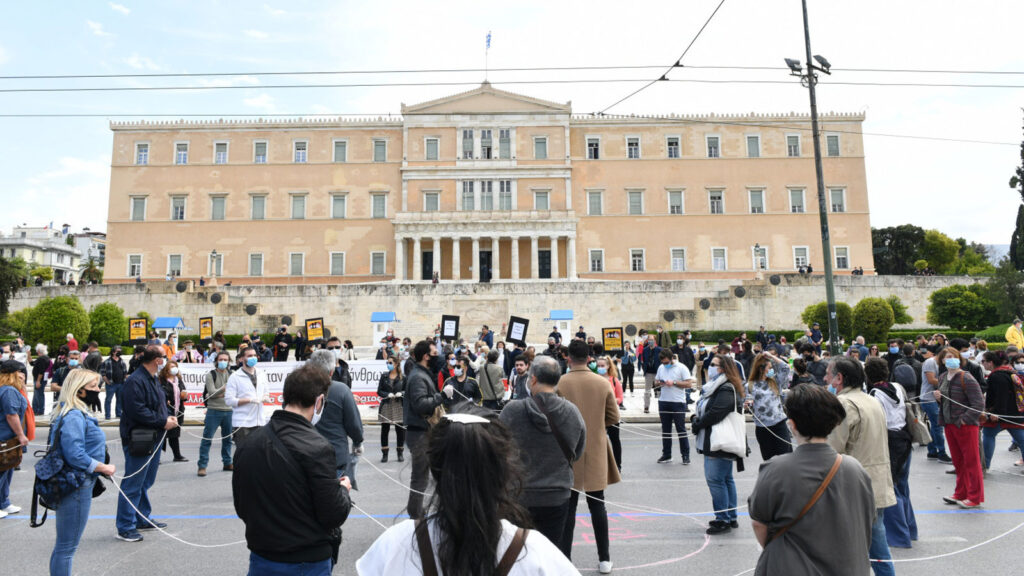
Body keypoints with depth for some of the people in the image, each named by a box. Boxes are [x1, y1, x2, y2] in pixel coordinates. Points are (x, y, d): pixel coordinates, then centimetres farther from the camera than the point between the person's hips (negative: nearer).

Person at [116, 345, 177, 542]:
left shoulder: (153, 379, 13)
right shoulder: (135, 381, -20)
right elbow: (138, 411, -26)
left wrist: (168, 417, 3)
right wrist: (163, 422, -19)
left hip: (153, 439, 10)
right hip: (138, 441, -10)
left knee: (146, 483, 20)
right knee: (133, 485, 0)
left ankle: (143, 519, 33)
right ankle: (125, 527, 11)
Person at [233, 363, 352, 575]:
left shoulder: (247, 444, -4)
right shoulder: (316, 448, -23)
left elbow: (241, 508, 6)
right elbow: (334, 515, -19)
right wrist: (343, 490, 0)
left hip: (261, 559, 5)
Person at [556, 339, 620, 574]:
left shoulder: (559, 384, -12)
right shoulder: (603, 383, -4)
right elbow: (614, 417, 1)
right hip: (595, 452, 2)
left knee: (568, 507, 7)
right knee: (597, 505, 12)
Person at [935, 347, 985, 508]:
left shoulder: (967, 379, -13)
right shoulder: (942, 378, 9)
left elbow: (979, 404, -17)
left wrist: (964, 420, -18)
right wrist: (938, 397, -1)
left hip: (966, 425, -7)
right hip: (949, 424, 7)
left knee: (971, 461, 3)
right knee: (957, 461, 15)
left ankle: (974, 497, 13)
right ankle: (960, 494, 25)